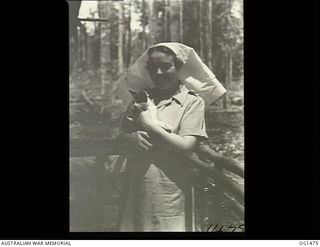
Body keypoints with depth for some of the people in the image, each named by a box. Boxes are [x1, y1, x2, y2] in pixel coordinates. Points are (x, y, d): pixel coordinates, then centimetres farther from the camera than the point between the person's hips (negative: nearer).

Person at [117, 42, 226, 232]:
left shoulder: (193, 101, -4)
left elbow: (186, 146, -14)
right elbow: (122, 132, 12)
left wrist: (149, 125, -11)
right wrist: (131, 137, -11)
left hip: (169, 193, -4)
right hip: (135, 189, 5)